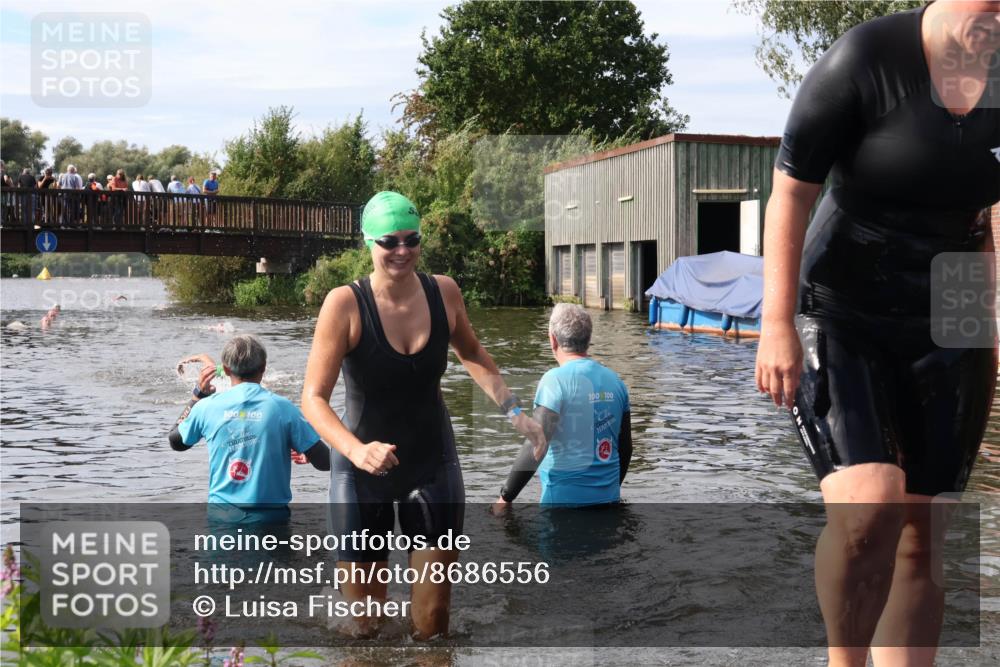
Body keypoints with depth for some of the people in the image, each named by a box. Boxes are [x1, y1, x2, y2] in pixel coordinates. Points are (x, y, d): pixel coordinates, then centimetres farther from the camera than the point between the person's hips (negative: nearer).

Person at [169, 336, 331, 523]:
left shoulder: (207, 406, -1)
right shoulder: (282, 408, -7)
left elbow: (175, 442, 20)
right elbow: (324, 462, -5)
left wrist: (198, 394, 23)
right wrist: (305, 454, 18)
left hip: (222, 515, 2)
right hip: (270, 517, -2)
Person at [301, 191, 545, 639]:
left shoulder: (443, 292, -5)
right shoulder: (345, 304, -17)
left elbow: (471, 354, 15)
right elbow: (313, 398, -20)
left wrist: (514, 411, 5)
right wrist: (356, 450, -37)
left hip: (433, 463, 3)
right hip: (364, 469, -3)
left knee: (433, 621, 6)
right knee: (364, 625, 5)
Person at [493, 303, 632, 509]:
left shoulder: (556, 380, -13)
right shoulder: (615, 381, 5)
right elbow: (626, 447, 13)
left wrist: (505, 497, -12)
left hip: (565, 499, -6)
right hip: (608, 498, 6)